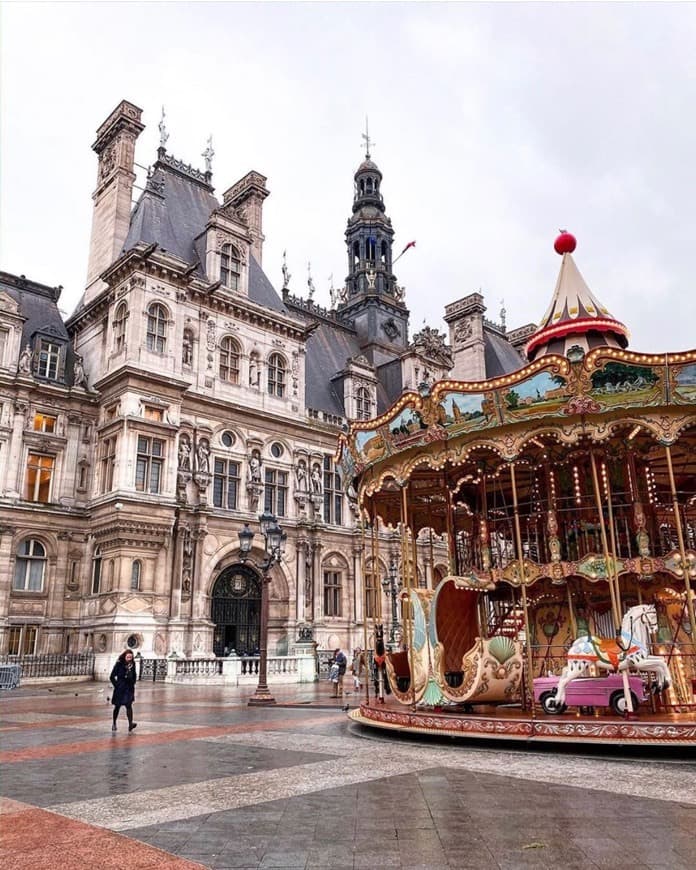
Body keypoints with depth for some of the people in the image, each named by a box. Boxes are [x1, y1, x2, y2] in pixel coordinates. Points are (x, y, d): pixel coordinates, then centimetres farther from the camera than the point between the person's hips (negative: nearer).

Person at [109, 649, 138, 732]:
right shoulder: (119, 664, -11)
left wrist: (132, 683, 5)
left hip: (129, 688, 2)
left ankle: (130, 724, -19)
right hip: (120, 689, -2)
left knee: (129, 705, -11)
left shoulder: (132, 664, 0)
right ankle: (114, 724, 29)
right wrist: (116, 685, -8)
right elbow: (112, 677, -6)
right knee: (117, 706, 12)